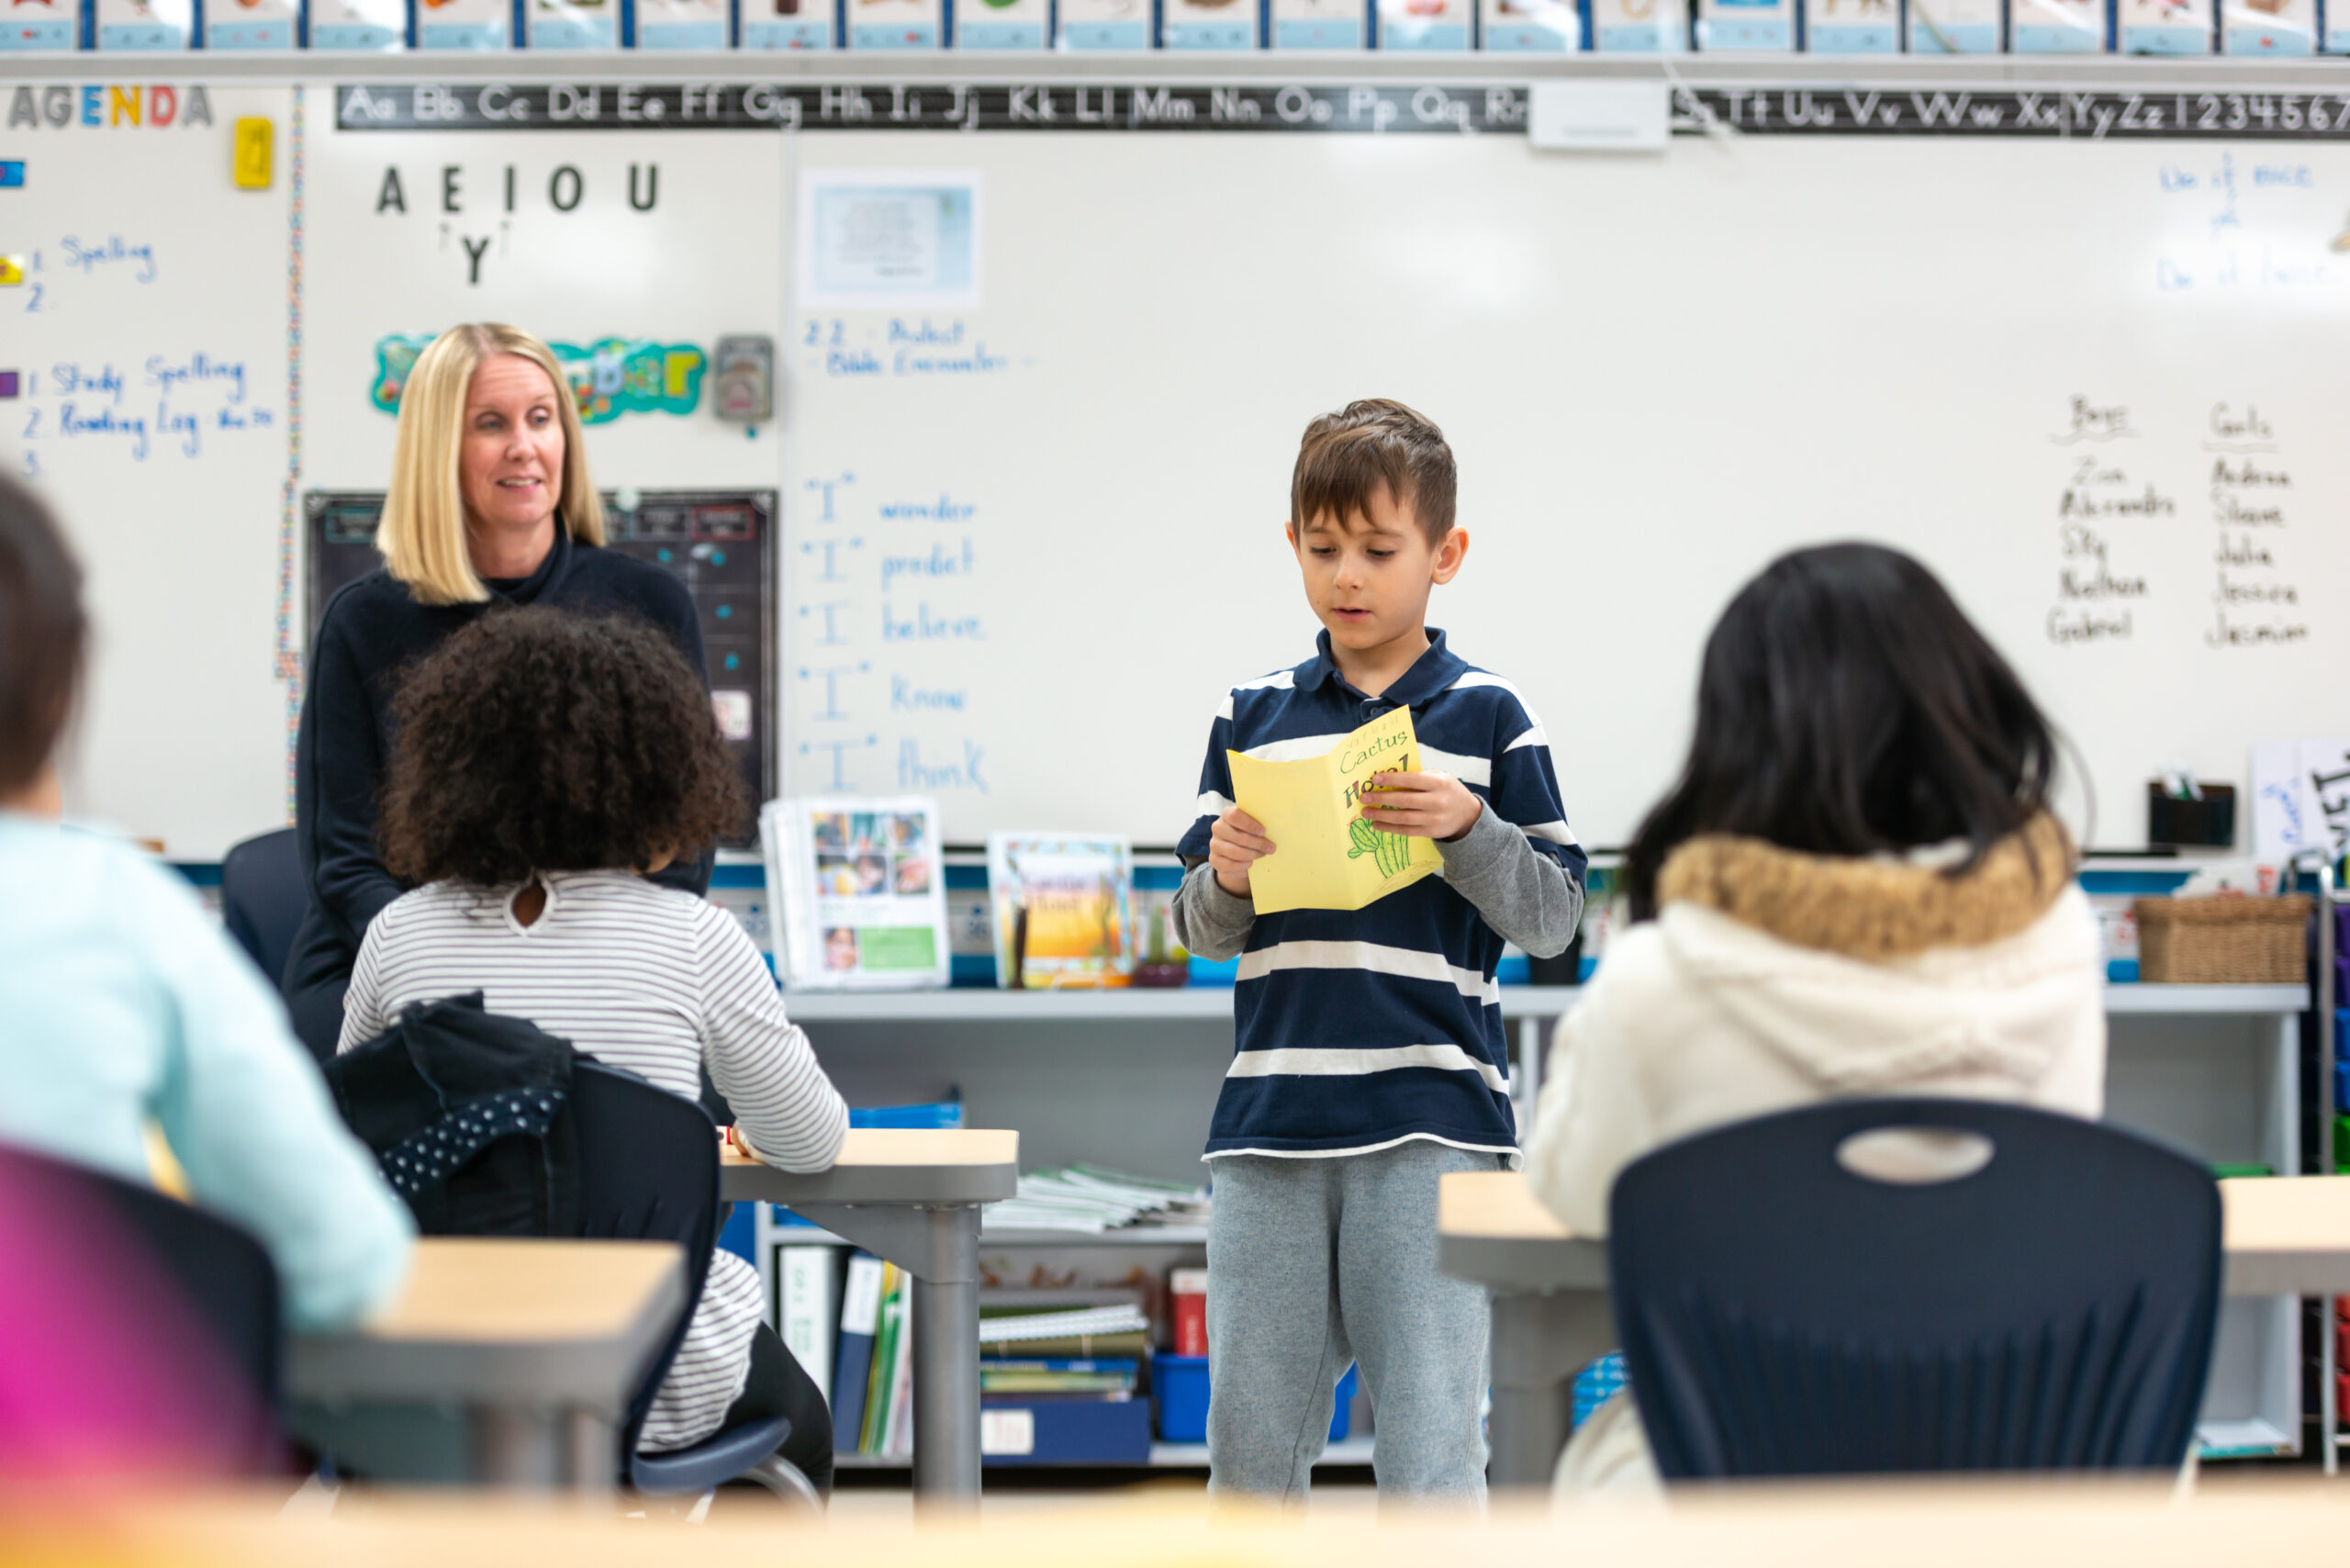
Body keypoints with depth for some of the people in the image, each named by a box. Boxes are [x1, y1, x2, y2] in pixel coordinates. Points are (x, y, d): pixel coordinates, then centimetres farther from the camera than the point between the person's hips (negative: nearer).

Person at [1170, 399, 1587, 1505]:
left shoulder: (1488, 718, 2)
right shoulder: (1251, 718, 10)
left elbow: (1553, 919, 1)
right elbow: (1199, 933, 11)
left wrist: (1467, 826, -14)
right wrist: (1226, 880, -11)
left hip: (1429, 1123, -3)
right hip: (1270, 1121, 3)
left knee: (1427, 1438, 0)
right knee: (1249, 1434, 10)